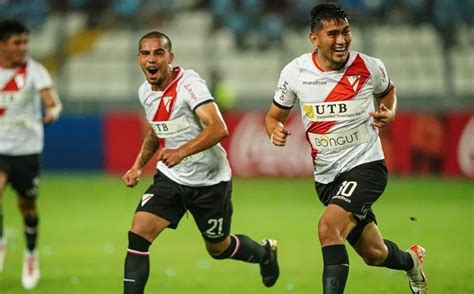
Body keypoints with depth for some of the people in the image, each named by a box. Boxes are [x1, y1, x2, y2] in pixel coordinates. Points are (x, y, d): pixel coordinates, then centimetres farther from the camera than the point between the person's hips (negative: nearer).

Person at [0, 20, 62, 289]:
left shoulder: (34, 70, -9)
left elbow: (51, 97, -24)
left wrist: (53, 110, -46)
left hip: (27, 148, -1)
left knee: (27, 204, 8)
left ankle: (31, 255, 31)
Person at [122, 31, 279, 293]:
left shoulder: (189, 84, -22)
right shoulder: (145, 92, 1)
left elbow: (218, 128, -35)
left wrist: (182, 151, -46)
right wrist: (138, 166, 9)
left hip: (209, 180, -5)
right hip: (170, 177, 5)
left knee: (218, 248, 15)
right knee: (138, 235, -16)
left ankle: (264, 252, 47)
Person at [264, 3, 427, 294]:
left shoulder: (369, 67, -9)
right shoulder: (295, 72, -7)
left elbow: (388, 90, 15)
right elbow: (274, 115, 9)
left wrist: (389, 112, -7)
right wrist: (276, 131, -15)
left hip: (366, 165, -3)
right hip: (326, 177, 3)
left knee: (329, 227, -30)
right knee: (374, 254, 14)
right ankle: (411, 261, 50)